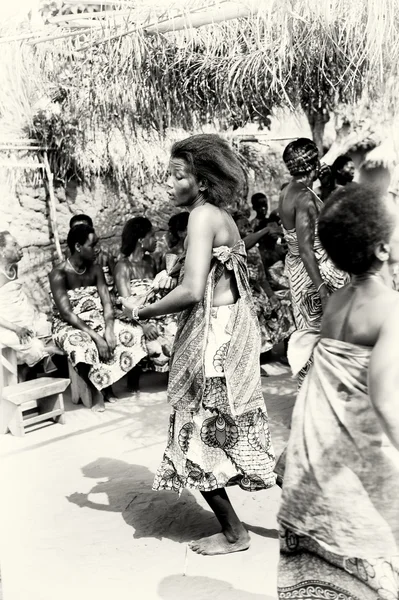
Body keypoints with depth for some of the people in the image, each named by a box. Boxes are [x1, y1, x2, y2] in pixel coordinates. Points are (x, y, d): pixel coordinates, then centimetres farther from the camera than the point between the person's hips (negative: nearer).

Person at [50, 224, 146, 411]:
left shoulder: (96, 269, 1)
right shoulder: (59, 274, -16)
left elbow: (106, 303, -4)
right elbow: (66, 313, -22)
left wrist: (109, 330, -23)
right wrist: (96, 336, -29)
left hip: (97, 321, 6)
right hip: (69, 326, -6)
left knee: (134, 333, -15)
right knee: (82, 346, -39)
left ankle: (106, 383, -5)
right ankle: (97, 390, -14)